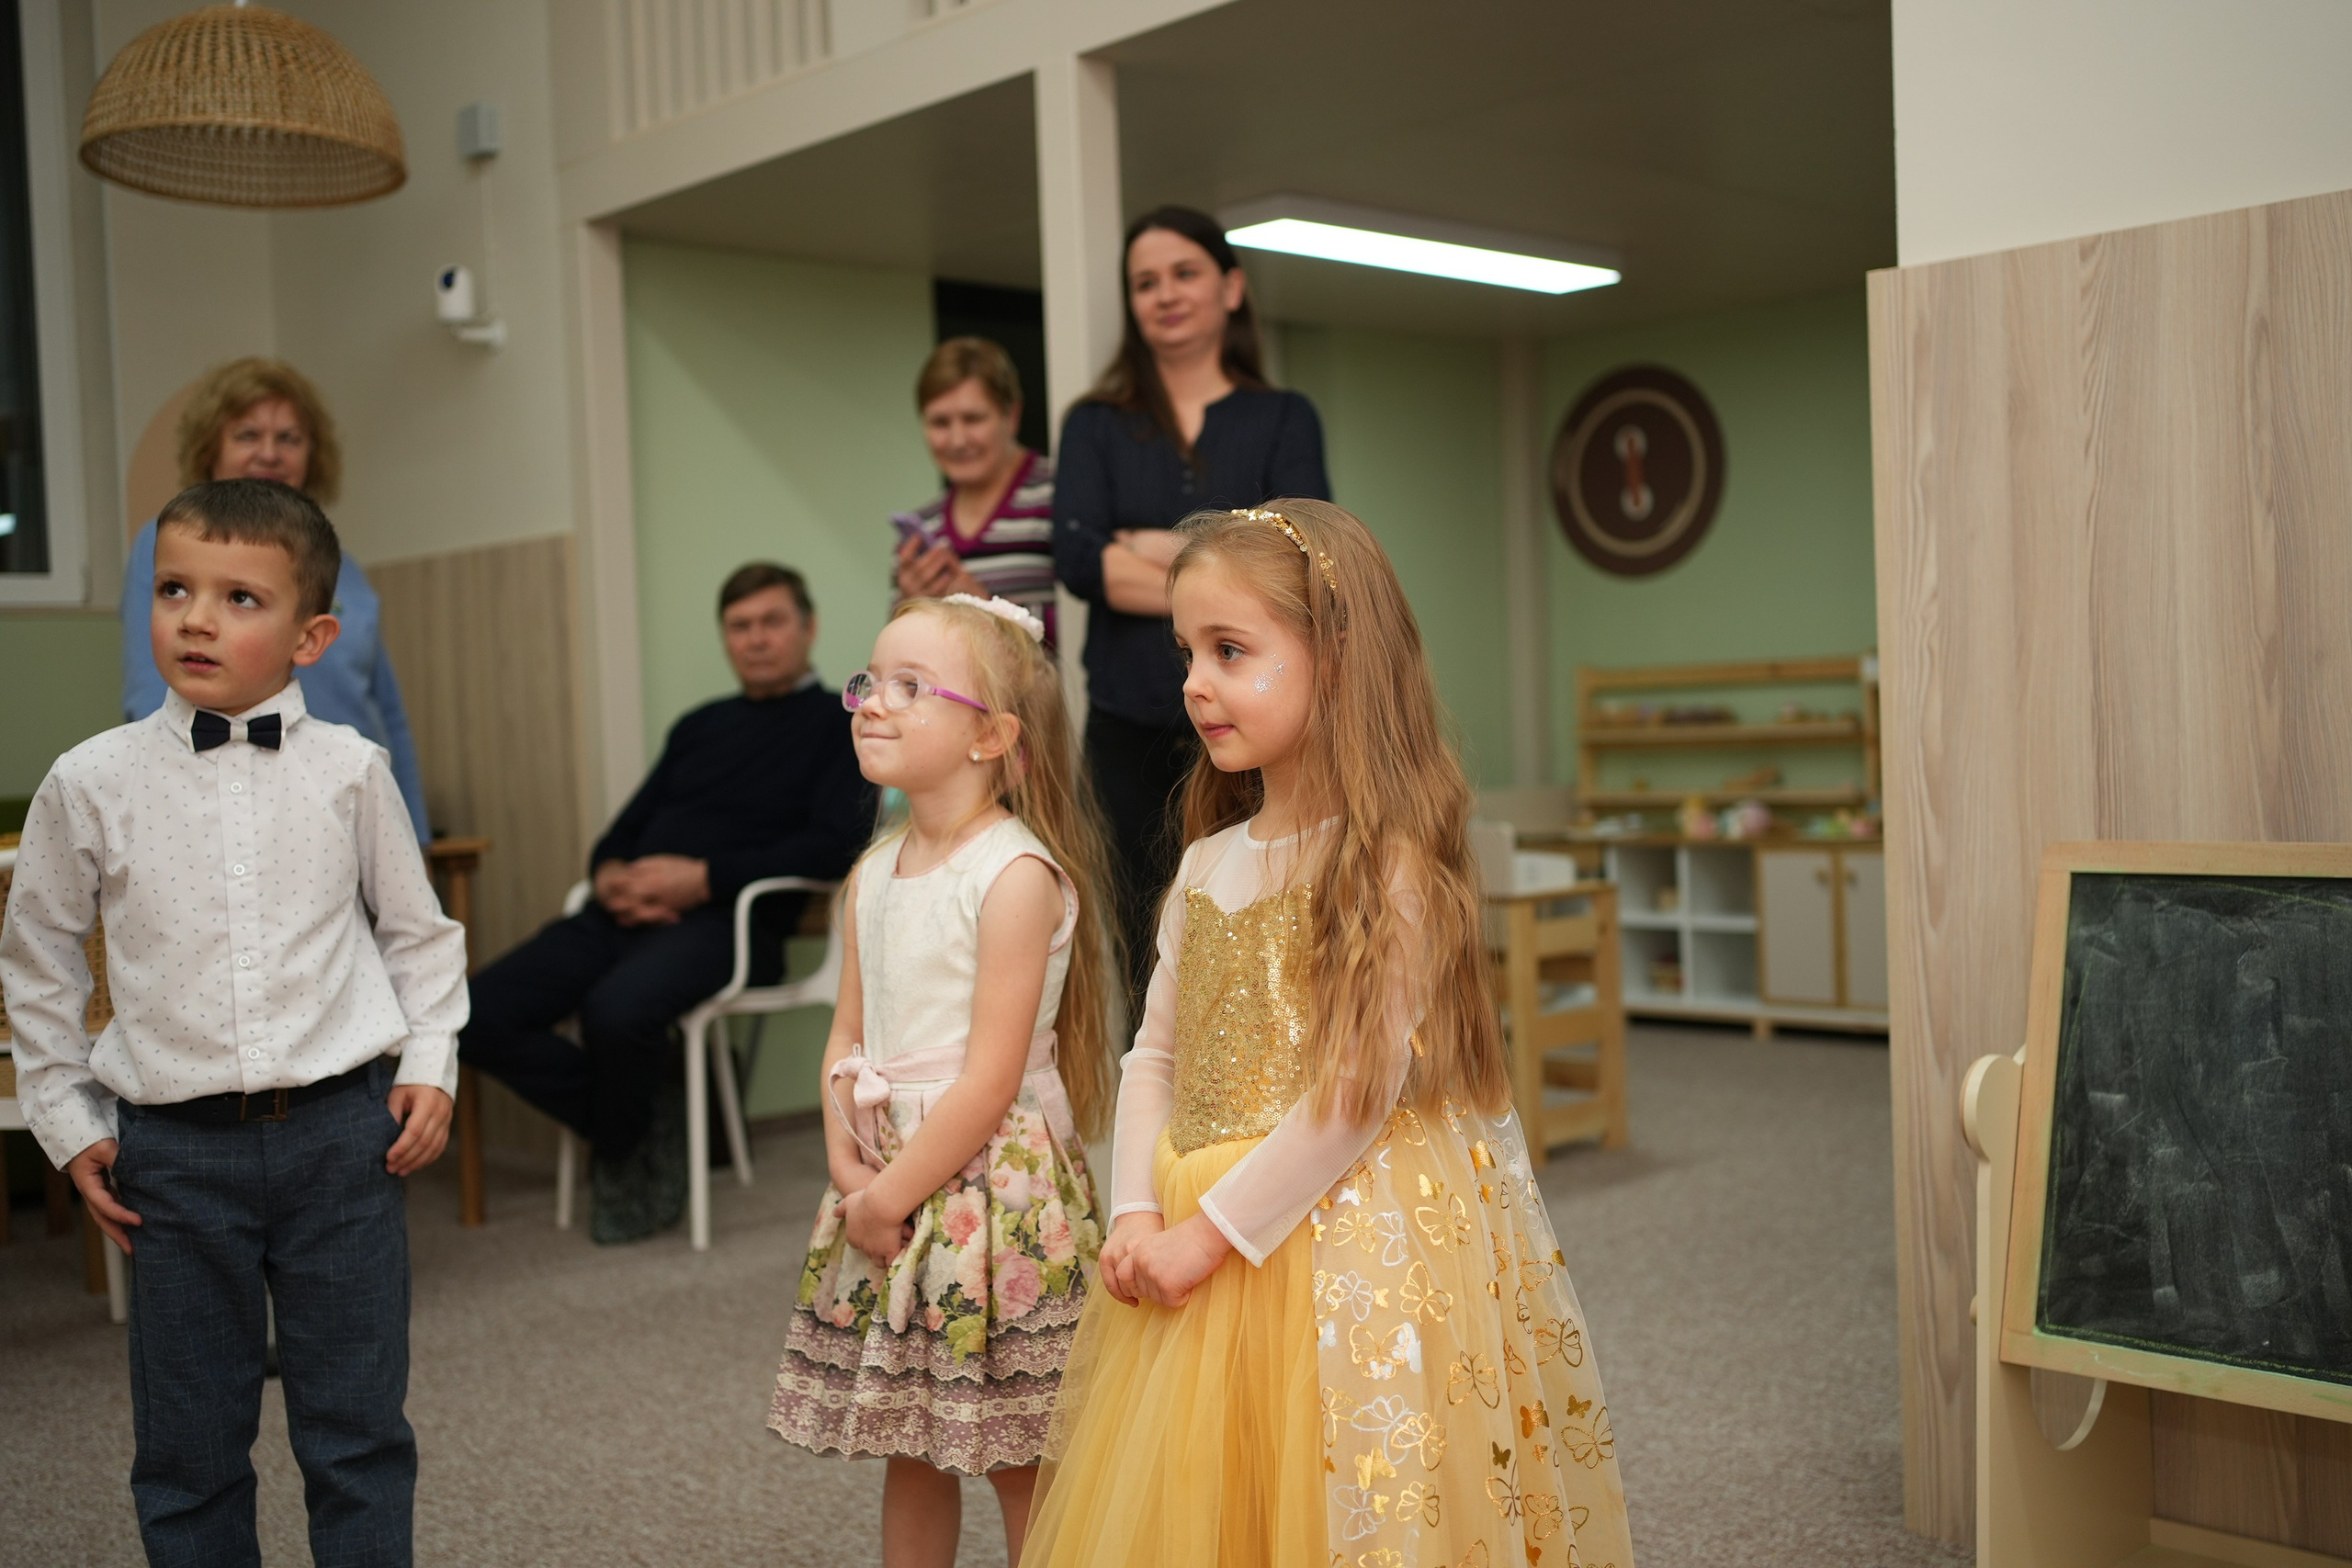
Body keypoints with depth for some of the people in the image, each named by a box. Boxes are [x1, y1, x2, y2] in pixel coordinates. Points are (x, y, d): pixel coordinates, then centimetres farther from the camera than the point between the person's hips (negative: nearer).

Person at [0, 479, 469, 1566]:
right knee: (188, 1442, 12)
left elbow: (417, 928, 11)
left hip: (341, 1131, 0)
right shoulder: (90, 783, -2)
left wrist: (430, 1065, 2)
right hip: (174, 1149, 1)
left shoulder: (348, 770, -2)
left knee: (356, 1430, 9)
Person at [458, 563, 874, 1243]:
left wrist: (704, 877, -15)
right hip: (628, 912, 7)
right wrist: (610, 876, -1)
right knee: (476, 1014, -14)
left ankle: (622, 1157, -5)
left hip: (727, 920, -6)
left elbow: (835, 847, -9)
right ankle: (648, 1118, -1)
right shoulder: (699, 726, 26)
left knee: (617, 1008, -36)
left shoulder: (838, 727, 7)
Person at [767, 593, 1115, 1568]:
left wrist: (892, 1196, -13)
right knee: (908, 1449, 17)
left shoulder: (1017, 873, -15)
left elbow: (991, 1081, -17)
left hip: (992, 1184, -7)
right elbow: (847, 1038, 11)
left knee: (1017, 1461, 4)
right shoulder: (873, 874, 9)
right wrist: (849, 1168, -4)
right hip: (883, 1191, 7)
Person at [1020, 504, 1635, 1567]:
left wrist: (1213, 1230, -16)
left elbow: (1361, 1091, -18)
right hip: (1199, 1251, 7)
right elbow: (1155, 1054, 10)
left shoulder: (1388, 864, -13)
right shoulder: (1209, 863, 9)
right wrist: (1136, 1218, -4)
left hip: (1349, 1241, -6)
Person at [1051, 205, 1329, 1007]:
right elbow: (1077, 557, -5)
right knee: (1149, 966, 3)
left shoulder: (1283, 420, 11)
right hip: (1133, 730, 1)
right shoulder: (1098, 424, 13)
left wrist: (1162, 547, -4)